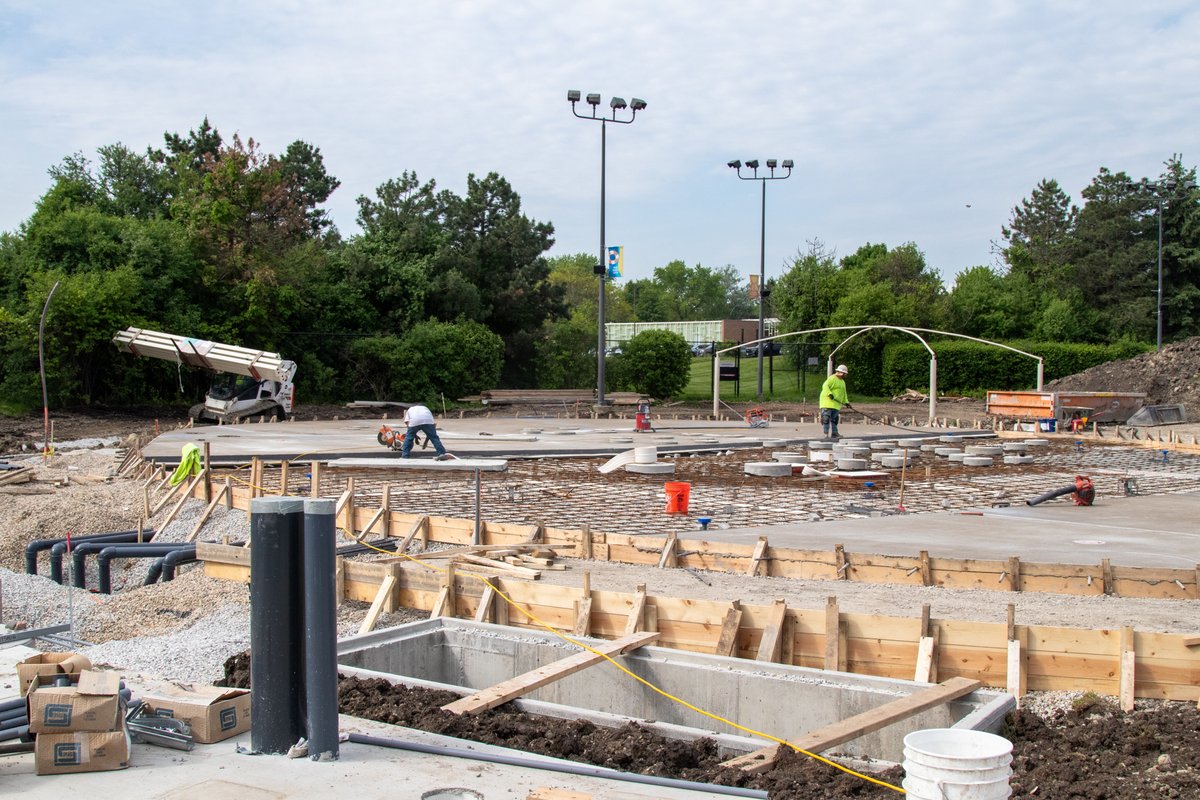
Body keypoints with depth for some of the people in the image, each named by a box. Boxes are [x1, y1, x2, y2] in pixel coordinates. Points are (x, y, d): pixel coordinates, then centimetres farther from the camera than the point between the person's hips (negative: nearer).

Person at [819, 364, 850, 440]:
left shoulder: (842, 382, 22)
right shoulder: (832, 378, -8)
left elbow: (844, 393, 27)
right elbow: (825, 386, -21)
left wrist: (846, 402, 16)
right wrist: (829, 393, -35)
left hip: (836, 404, 9)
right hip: (828, 402, -9)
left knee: (834, 419, 10)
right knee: (826, 418, -12)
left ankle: (834, 433, 15)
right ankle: (826, 434, -14)